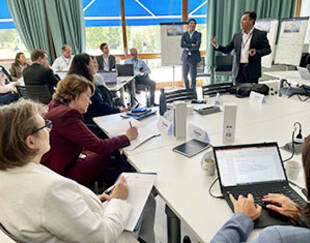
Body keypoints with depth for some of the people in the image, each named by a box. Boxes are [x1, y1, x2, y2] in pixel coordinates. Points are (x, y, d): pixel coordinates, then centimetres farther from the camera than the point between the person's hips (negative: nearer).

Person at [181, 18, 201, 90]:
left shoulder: (198, 34, -3)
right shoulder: (184, 34, 5)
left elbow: (197, 46, -16)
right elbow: (182, 45, -10)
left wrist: (187, 47, -9)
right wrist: (191, 45, -15)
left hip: (193, 58, -4)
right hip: (185, 57, 4)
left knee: (193, 77, -3)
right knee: (185, 76, 13)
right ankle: (187, 90, 31)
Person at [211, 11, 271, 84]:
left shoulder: (260, 34, 2)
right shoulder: (237, 36, 12)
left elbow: (268, 49, 1)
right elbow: (227, 49, 11)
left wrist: (256, 52, -17)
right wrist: (217, 46, -6)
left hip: (252, 70, -3)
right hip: (238, 71, 3)